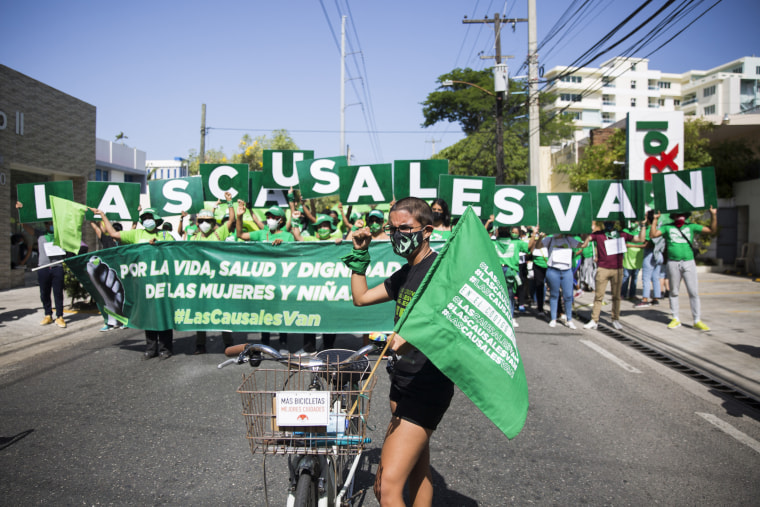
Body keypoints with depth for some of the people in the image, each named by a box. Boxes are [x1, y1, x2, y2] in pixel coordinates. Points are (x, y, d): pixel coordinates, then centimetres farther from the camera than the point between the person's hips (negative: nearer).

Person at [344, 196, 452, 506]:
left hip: (427, 388, -9)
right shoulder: (404, 274, 13)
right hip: (403, 384, 10)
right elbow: (360, 297, 19)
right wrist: (359, 254, 13)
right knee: (418, 475, 21)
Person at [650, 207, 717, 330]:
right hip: (673, 263, 0)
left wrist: (713, 215, 1)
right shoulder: (667, 227, 9)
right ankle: (676, 319, 17)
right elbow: (653, 234, -3)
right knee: (674, 292, 7)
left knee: (693, 292, -3)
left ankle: (697, 320, 4)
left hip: (689, 262, 0)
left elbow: (712, 230, 11)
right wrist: (655, 219, -5)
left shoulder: (691, 227, 12)